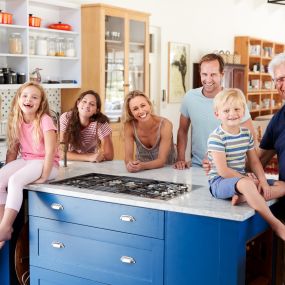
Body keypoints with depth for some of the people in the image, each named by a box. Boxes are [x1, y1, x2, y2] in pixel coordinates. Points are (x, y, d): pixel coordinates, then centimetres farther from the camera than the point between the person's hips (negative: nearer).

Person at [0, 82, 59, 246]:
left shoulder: (45, 120, -14)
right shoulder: (17, 121, 6)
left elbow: (50, 151, -19)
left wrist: (44, 177, -22)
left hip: (44, 162, -6)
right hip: (26, 160, 7)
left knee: (15, 181, -31)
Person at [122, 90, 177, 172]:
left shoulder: (165, 125, -20)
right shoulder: (130, 126, -14)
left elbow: (161, 160, -20)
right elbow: (128, 156, -13)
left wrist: (142, 166, -37)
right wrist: (130, 165, -34)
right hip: (142, 172, 1)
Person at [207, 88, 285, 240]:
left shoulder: (246, 134, 7)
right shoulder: (216, 137, -14)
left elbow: (254, 162, 11)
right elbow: (222, 170, -19)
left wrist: (263, 181, -6)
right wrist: (248, 180, -17)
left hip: (241, 180, 8)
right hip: (220, 182, -8)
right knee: (246, 184, -40)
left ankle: (243, 197, -24)